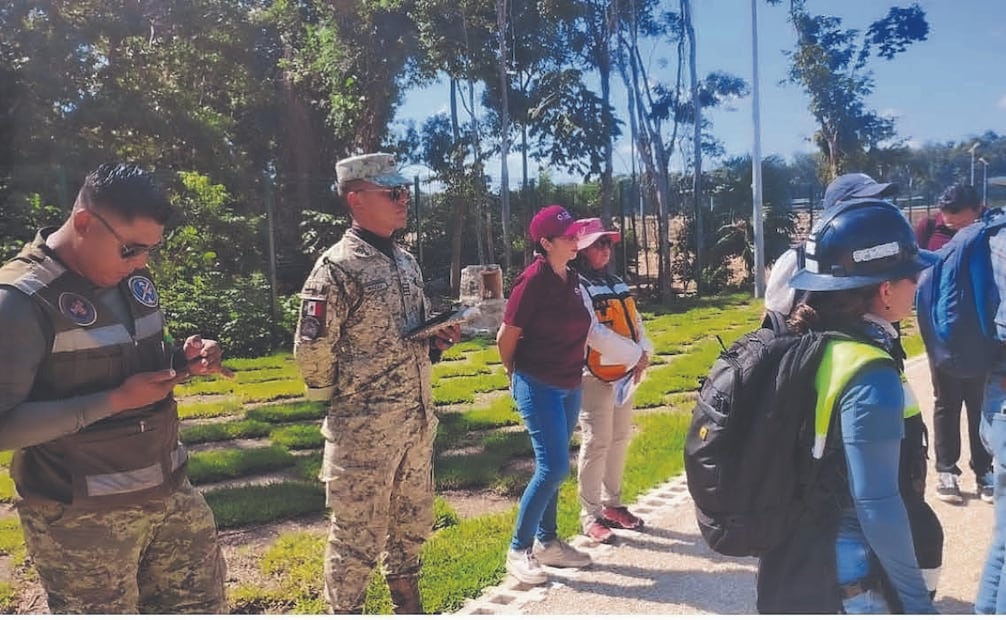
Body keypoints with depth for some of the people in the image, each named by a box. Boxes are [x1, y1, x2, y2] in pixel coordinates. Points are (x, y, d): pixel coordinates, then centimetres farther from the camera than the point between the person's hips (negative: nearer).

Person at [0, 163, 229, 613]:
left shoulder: (133, 279, 3)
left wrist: (185, 358, -4)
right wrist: (117, 401, -25)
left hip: (169, 491, 7)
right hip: (81, 517, -7)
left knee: (204, 605, 19)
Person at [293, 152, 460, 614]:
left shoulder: (406, 261, 10)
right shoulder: (336, 268, -15)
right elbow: (311, 353, -17)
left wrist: (439, 338, 1)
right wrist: (350, 396, -3)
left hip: (419, 422, 8)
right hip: (363, 429, -8)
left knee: (412, 525, 21)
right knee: (357, 537, 6)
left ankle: (408, 606, 40)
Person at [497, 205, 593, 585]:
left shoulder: (572, 279, 5)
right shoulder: (533, 280, -18)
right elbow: (505, 337, -11)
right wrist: (516, 375, 3)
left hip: (570, 386, 7)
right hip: (539, 386, -7)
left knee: (553, 467, 14)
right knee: (554, 468, -9)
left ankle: (547, 542, 26)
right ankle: (518, 550, 4)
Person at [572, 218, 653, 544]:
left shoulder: (618, 284, 15)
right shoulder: (576, 288, -11)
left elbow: (635, 322, 12)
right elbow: (594, 333, -20)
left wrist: (645, 352, -7)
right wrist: (635, 355, -17)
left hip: (625, 373, 8)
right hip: (594, 376, -8)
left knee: (620, 439, 14)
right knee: (596, 443, -5)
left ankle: (612, 503, 29)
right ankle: (590, 516, 6)